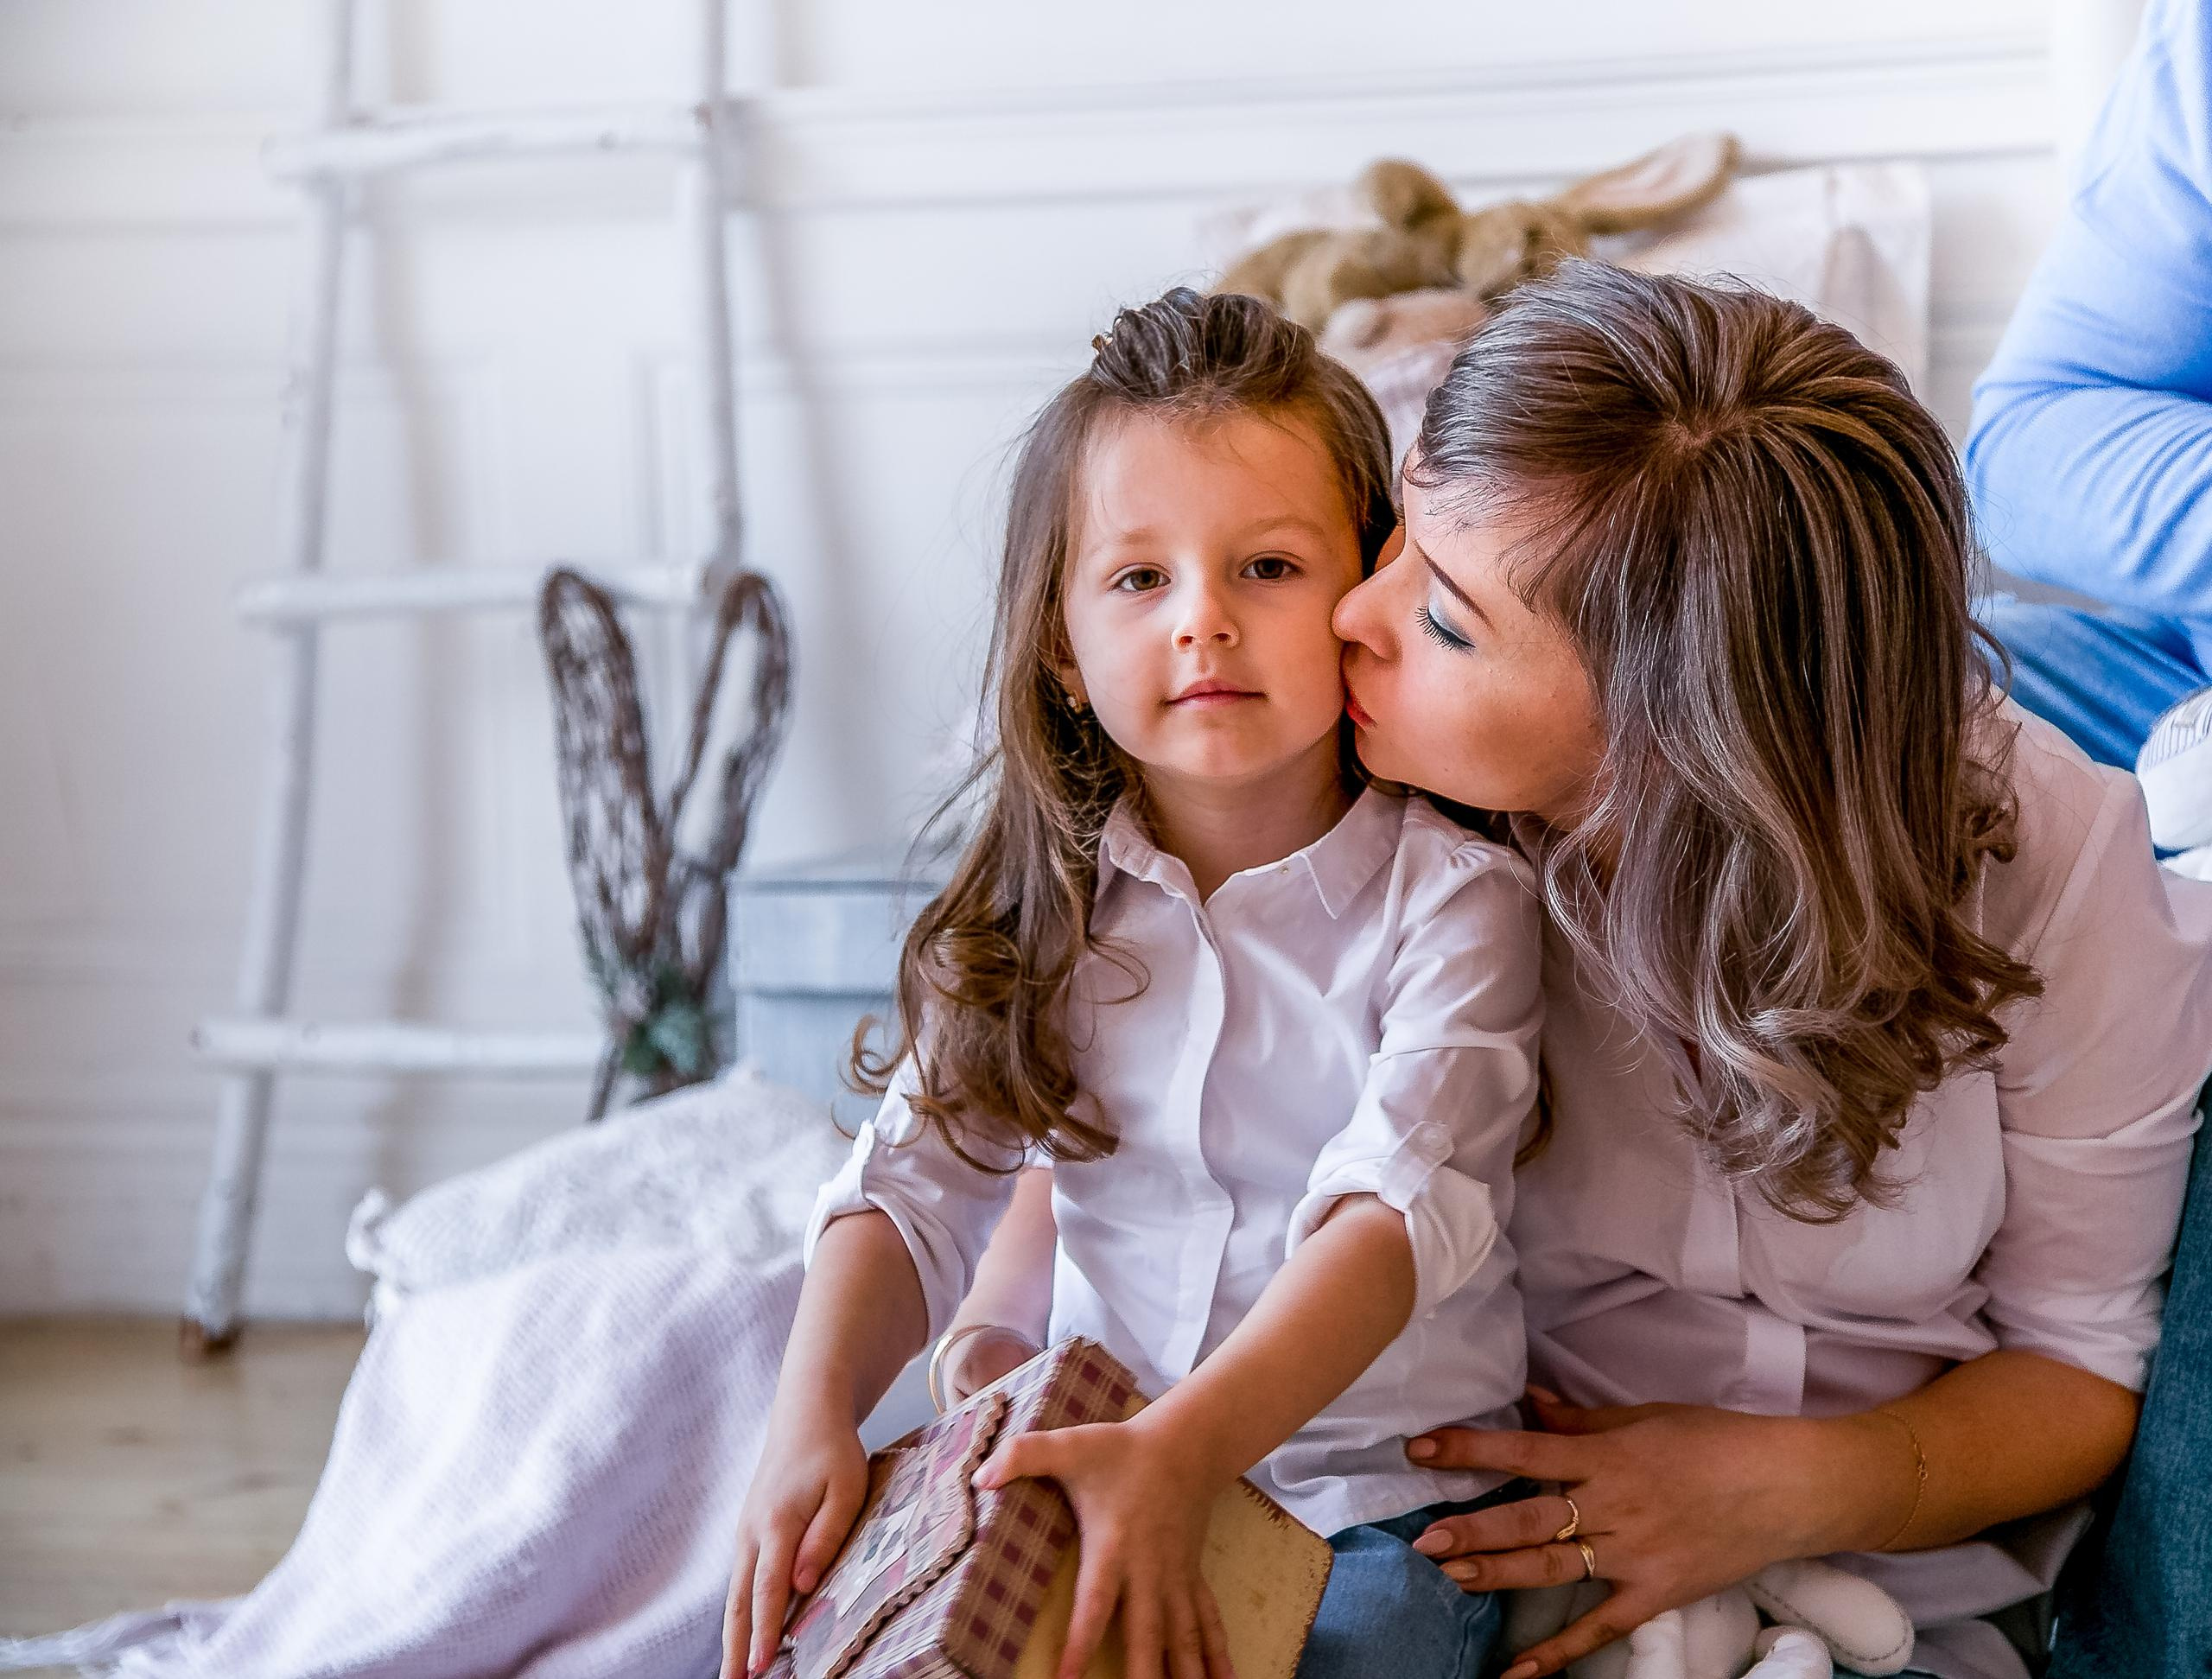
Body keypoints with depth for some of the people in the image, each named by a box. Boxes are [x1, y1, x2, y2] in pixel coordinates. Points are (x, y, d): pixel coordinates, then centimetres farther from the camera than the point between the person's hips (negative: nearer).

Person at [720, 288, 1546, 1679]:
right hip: (1101, 1453, 4)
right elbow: (916, 1178, -1)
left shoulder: (1452, 892, -11)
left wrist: (1182, 1453, -38)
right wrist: (816, 1412, -21)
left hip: (1380, 1490, -3)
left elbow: (1399, 1210, -23)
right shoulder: (1050, 898, 3)